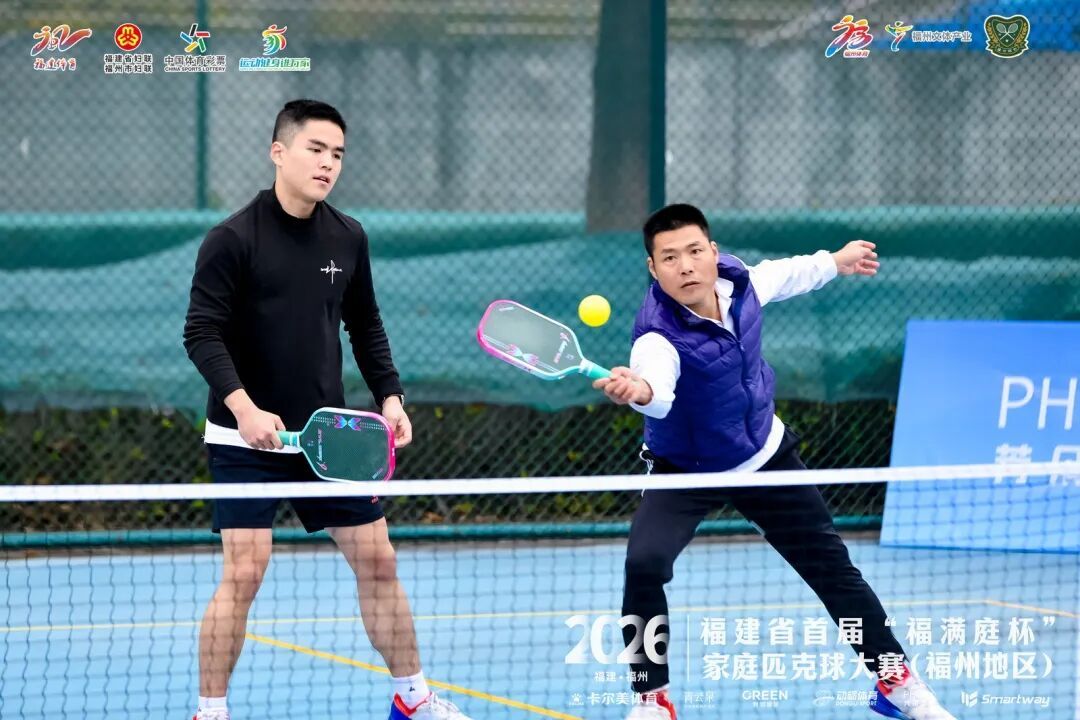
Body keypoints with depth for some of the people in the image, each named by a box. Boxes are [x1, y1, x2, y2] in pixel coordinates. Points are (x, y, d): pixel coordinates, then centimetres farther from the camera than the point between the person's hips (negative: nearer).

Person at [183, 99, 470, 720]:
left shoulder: (348, 239, 6)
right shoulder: (233, 241, -11)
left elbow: (366, 327, 17)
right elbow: (202, 334, -15)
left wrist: (390, 396, 5)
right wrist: (243, 406, -27)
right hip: (247, 438, -5)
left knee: (377, 559, 7)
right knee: (245, 571, -11)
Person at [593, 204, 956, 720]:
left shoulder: (738, 280, -18)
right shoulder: (660, 336, -35)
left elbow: (781, 274, 7)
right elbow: (659, 391, -58)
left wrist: (835, 263, 25)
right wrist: (638, 390, -82)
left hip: (766, 456, 5)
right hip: (685, 472, -5)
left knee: (832, 567, 10)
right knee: (645, 564, -27)